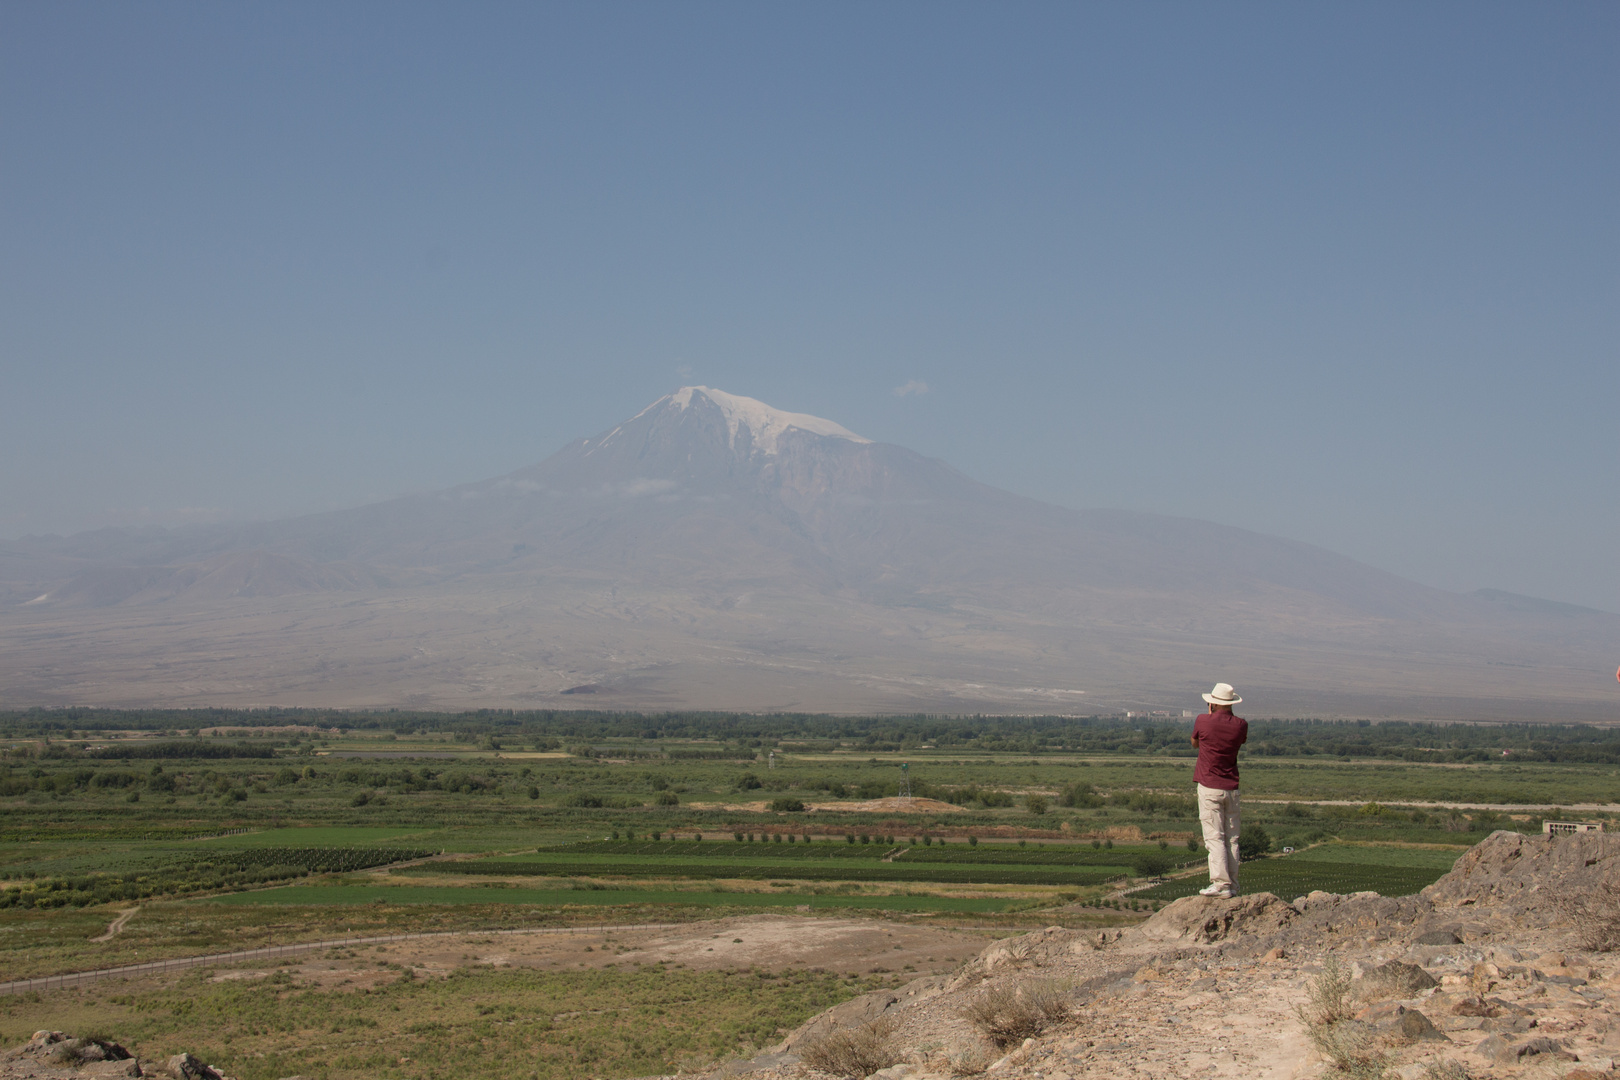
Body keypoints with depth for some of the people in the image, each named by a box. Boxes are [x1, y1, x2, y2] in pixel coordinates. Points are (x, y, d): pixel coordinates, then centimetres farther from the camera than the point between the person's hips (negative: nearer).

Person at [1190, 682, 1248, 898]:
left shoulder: (1203, 721, -9)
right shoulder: (1240, 725, -1)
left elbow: (1194, 743, 12)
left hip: (1209, 787, -4)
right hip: (1231, 788, 4)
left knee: (1214, 838, -7)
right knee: (1231, 838, 9)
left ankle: (1221, 884, -15)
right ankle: (1232, 886, 9)